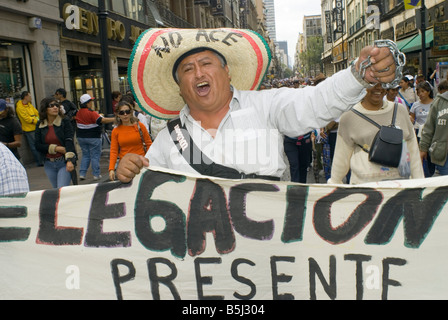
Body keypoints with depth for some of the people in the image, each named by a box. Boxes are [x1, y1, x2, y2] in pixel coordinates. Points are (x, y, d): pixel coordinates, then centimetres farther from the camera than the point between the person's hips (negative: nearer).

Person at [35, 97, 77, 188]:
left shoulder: (65, 121, -5)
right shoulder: (40, 125, 5)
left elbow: (69, 141, -14)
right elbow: (38, 146, 1)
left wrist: (70, 160, -25)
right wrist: (57, 148, -11)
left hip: (64, 162, -4)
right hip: (49, 164, 4)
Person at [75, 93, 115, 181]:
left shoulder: (79, 112, 4)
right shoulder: (91, 113, -19)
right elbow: (102, 120, -27)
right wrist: (115, 119, -27)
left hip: (81, 137, 7)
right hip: (93, 137, -7)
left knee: (85, 155, 15)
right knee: (95, 156, 3)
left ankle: (82, 174, 10)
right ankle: (96, 175, 6)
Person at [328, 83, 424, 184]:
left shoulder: (400, 111, 12)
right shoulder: (349, 117, 3)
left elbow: (413, 150, 17)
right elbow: (341, 157, 9)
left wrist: (419, 182, 16)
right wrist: (334, 183, 12)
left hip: (399, 181, 2)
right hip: (363, 184, -2)